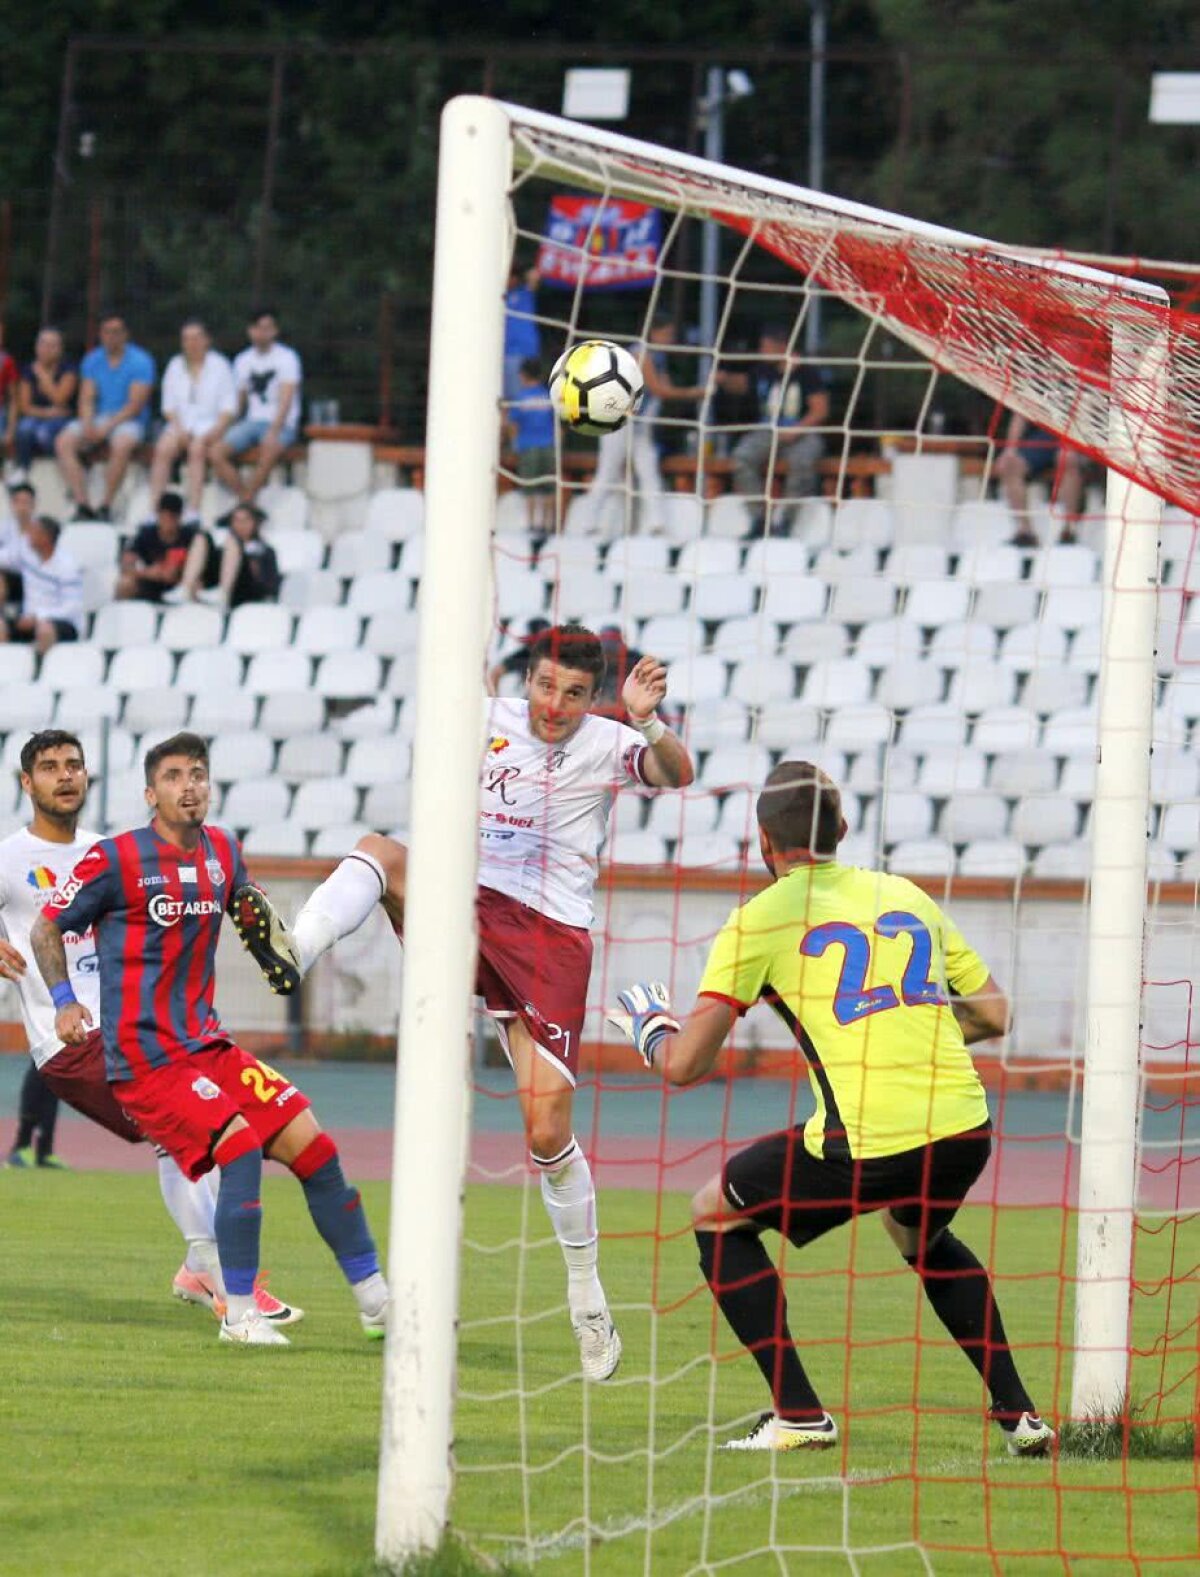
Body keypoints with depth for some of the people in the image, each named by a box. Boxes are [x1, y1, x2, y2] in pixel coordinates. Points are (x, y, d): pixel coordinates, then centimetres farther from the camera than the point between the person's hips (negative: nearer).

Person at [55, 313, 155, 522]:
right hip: (97, 419, 5)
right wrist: (87, 424, -15)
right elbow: (86, 399, 6)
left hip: (128, 421, -5)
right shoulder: (92, 361, 10)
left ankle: (105, 506, -29)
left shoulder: (140, 362, -6)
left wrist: (108, 426, -21)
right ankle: (82, 504, -25)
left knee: (122, 444, -39)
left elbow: (136, 405, -12)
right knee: (64, 442, -22)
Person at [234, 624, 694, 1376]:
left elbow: (677, 776, -18)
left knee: (548, 1130, -8)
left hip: (553, 937, -3)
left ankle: (588, 1298, 9)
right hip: (467, 906, 3)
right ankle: (293, 953, -53)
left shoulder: (605, 743, -2)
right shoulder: (490, 722, 7)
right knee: (379, 851, -26)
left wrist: (649, 723, -38)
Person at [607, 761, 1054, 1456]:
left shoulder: (759, 920, 4)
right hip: (964, 1131, 5)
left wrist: (650, 1030, 24)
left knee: (716, 1215, 18)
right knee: (920, 1235, 37)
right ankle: (1019, 1415, 29)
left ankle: (799, 1414, 10)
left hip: (867, 1143, -5)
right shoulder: (907, 896, 18)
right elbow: (994, 1013, 24)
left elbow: (684, 1064, 1)